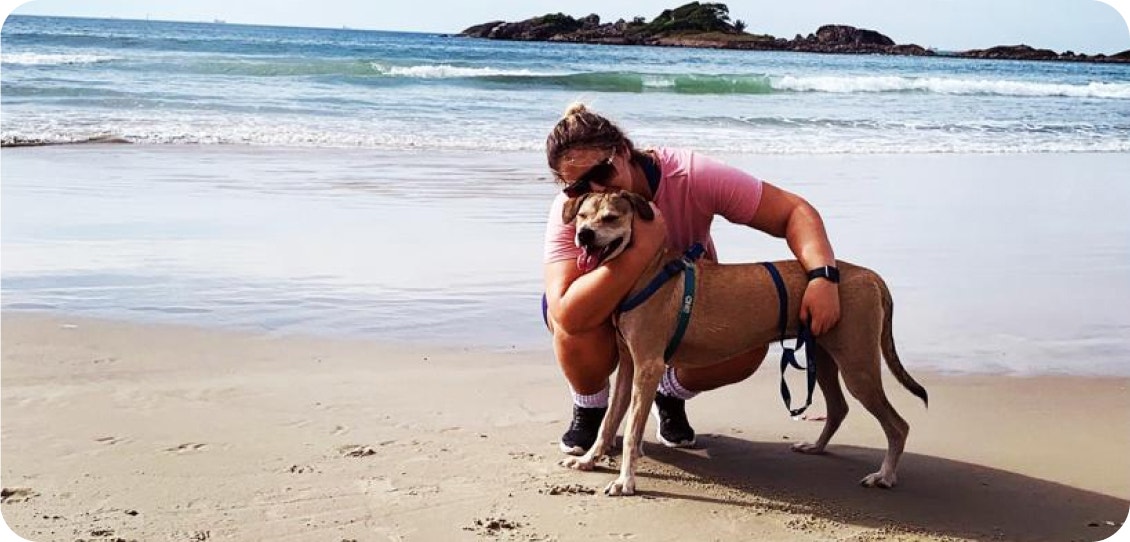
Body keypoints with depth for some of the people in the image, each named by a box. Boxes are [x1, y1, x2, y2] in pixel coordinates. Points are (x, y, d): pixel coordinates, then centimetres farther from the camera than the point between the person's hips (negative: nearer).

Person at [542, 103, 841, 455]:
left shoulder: (690, 175, -32)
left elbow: (794, 211, -31)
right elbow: (569, 316, -48)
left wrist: (822, 276, -48)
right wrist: (644, 247, -51)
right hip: (609, 311, -1)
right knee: (577, 322, -37)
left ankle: (671, 394, 4)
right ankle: (589, 408, -3)